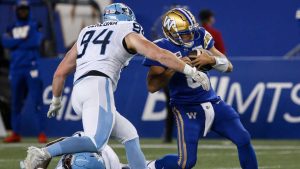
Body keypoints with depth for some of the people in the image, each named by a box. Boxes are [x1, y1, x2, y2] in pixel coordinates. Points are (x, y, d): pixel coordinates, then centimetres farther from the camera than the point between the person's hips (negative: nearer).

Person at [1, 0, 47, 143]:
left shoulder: (34, 26, 7)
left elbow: (36, 41, -11)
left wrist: (15, 43, -5)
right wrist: (23, 40, -12)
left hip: (32, 67, -4)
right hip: (16, 69, 4)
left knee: (37, 102, -10)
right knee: (15, 103, 7)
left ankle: (42, 133, -11)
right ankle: (16, 134, 14)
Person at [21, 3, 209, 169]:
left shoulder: (86, 33, 32)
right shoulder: (128, 34, 16)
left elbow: (60, 73, 32)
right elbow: (160, 55, 2)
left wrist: (56, 101, 44)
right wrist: (192, 72, 4)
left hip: (78, 93, 7)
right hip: (99, 86, -7)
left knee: (130, 136, 13)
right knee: (96, 142, -23)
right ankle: (44, 154, -35)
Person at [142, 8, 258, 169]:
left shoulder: (200, 37, 0)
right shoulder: (162, 49, -13)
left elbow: (228, 66, 2)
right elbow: (152, 86, -19)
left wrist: (210, 59, -18)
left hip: (213, 102, 5)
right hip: (187, 108, -5)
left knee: (243, 140, -2)